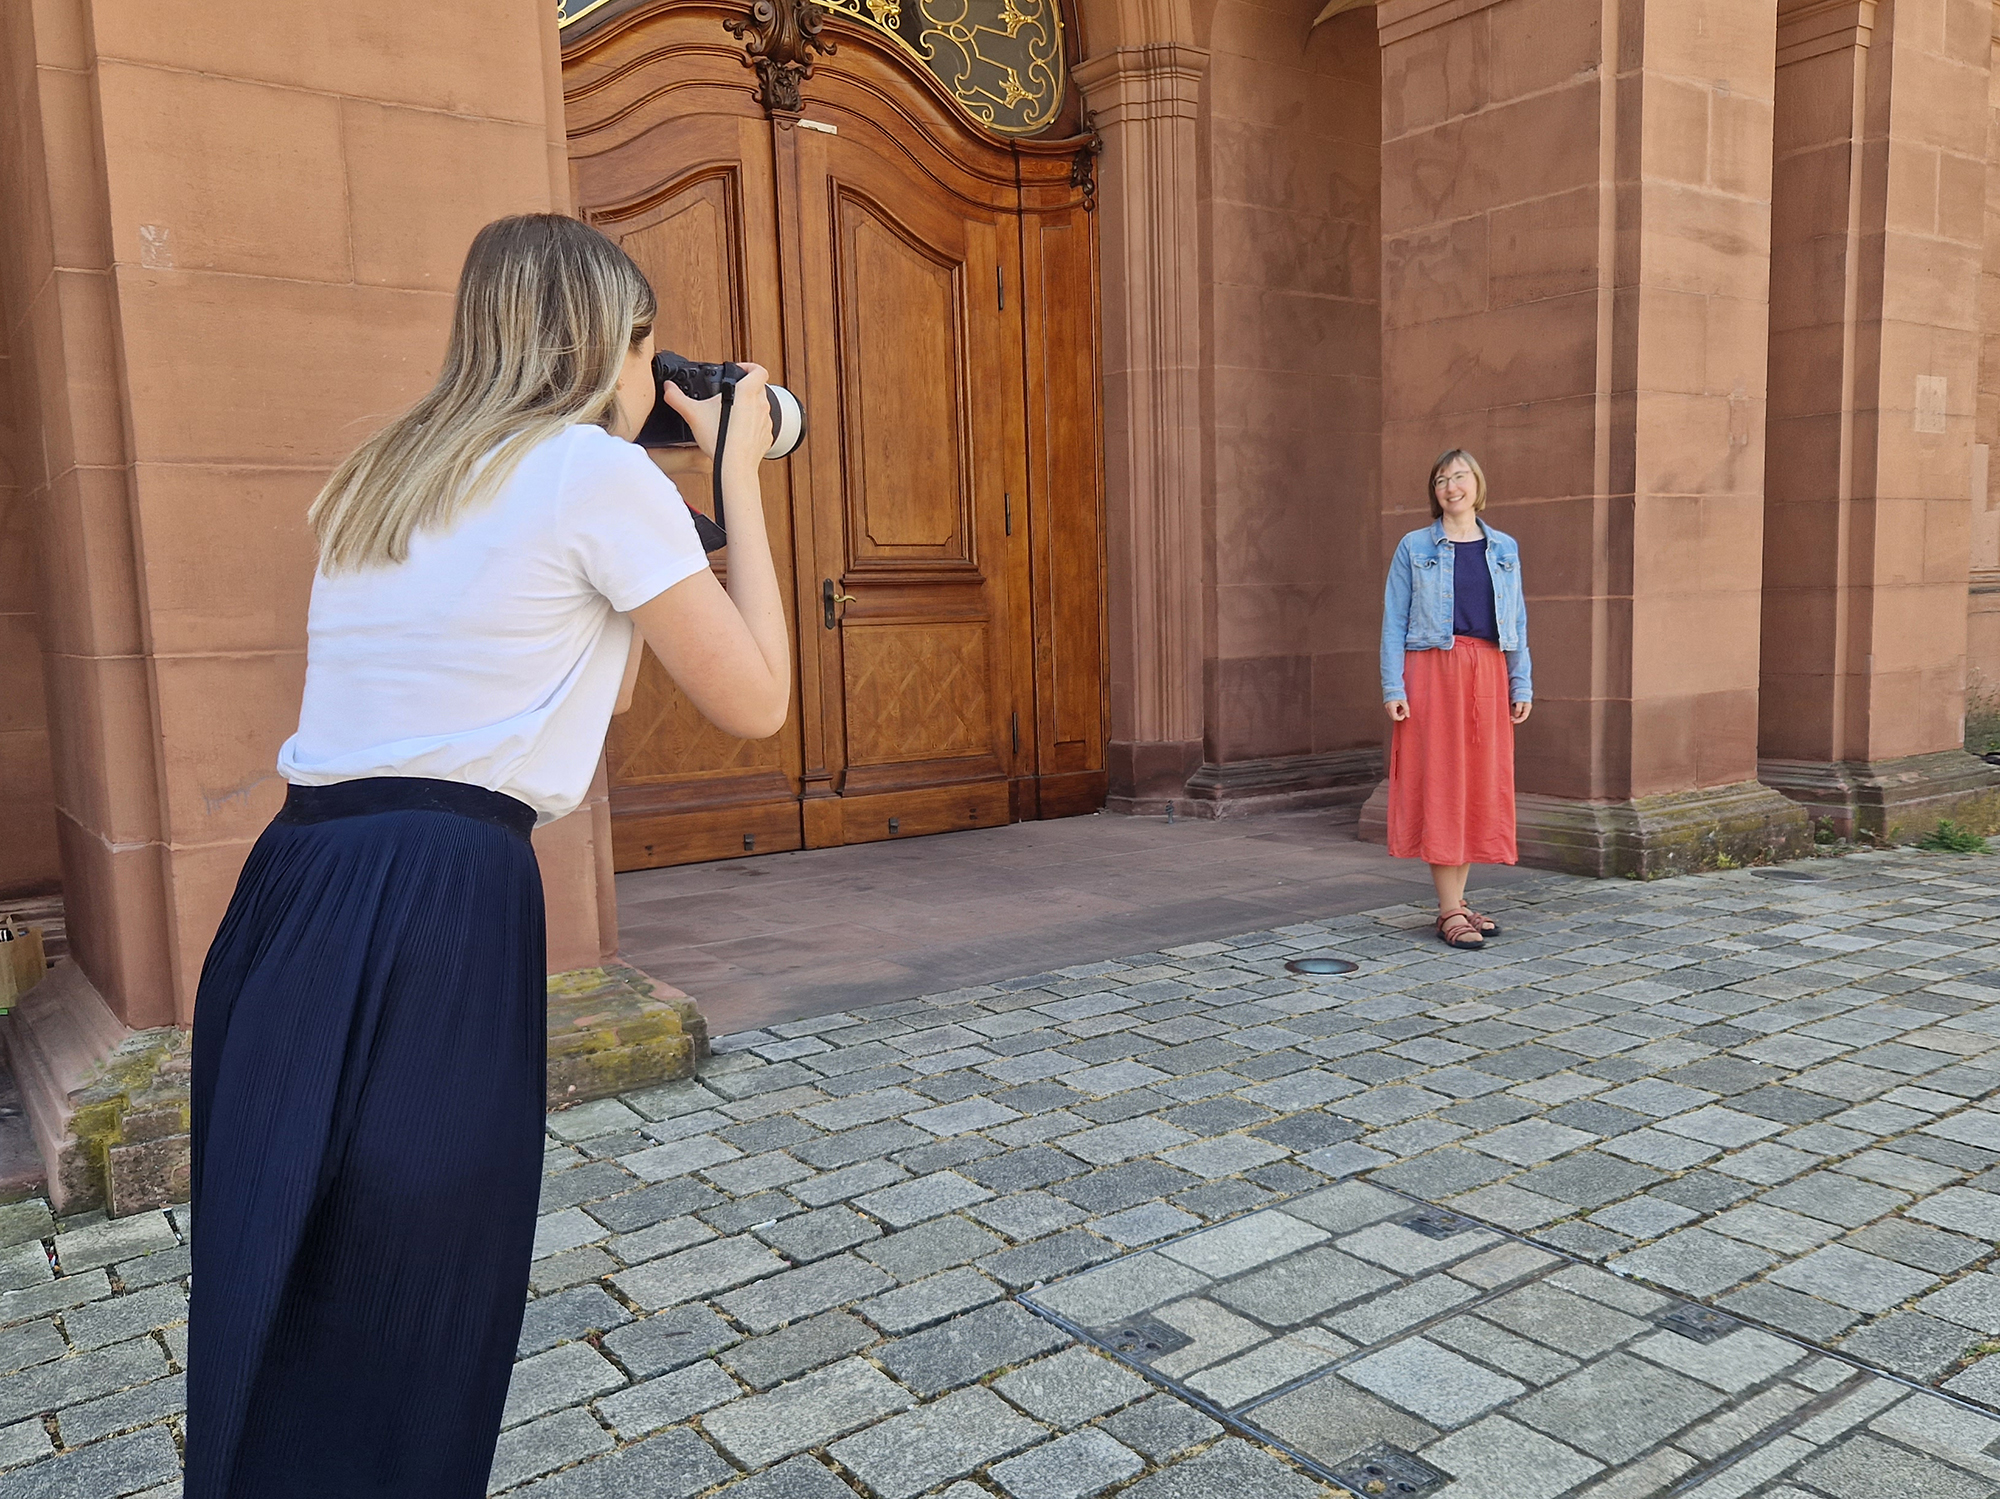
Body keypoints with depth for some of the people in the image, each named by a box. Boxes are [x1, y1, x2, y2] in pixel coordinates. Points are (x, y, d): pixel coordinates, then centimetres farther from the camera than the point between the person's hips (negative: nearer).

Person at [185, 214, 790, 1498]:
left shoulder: (385, 478, 18)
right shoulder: (600, 473, -6)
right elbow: (755, 699, 1)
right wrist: (738, 474, 8)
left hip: (290, 896, 8)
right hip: (434, 913, -8)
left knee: (274, 1313, 20)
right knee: (400, 1344, 7)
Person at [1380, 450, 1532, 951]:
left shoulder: (1505, 549, 13)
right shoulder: (1414, 548, 3)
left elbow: (1517, 623, 13)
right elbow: (1394, 622, -1)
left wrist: (1522, 685, 6)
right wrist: (1393, 688, -9)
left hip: (1488, 676, 4)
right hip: (1433, 671, -4)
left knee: (1482, 785, 5)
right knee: (1439, 784, -5)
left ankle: (1459, 900, 16)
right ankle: (1449, 913, 0)